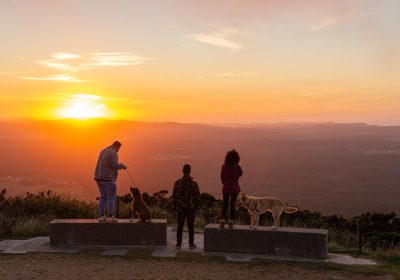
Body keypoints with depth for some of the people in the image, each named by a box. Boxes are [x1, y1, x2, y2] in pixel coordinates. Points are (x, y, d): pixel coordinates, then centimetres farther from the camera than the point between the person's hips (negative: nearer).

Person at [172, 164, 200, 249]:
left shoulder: (177, 183, -5)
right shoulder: (194, 183, -7)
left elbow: (174, 196, -3)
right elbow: (197, 197, -4)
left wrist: (174, 207, 6)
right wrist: (196, 207, 7)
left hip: (180, 208, 1)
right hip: (191, 208, -1)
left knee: (180, 226, 8)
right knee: (191, 226, 7)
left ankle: (178, 243, 10)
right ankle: (191, 244, 9)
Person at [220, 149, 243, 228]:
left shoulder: (224, 167, -7)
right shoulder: (237, 167, -11)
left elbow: (222, 177, 2)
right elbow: (240, 174, 11)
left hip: (226, 188, 1)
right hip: (235, 188, -1)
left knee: (224, 205, 10)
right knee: (232, 205, 8)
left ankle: (222, 222, 4)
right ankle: (231, 222, 8)